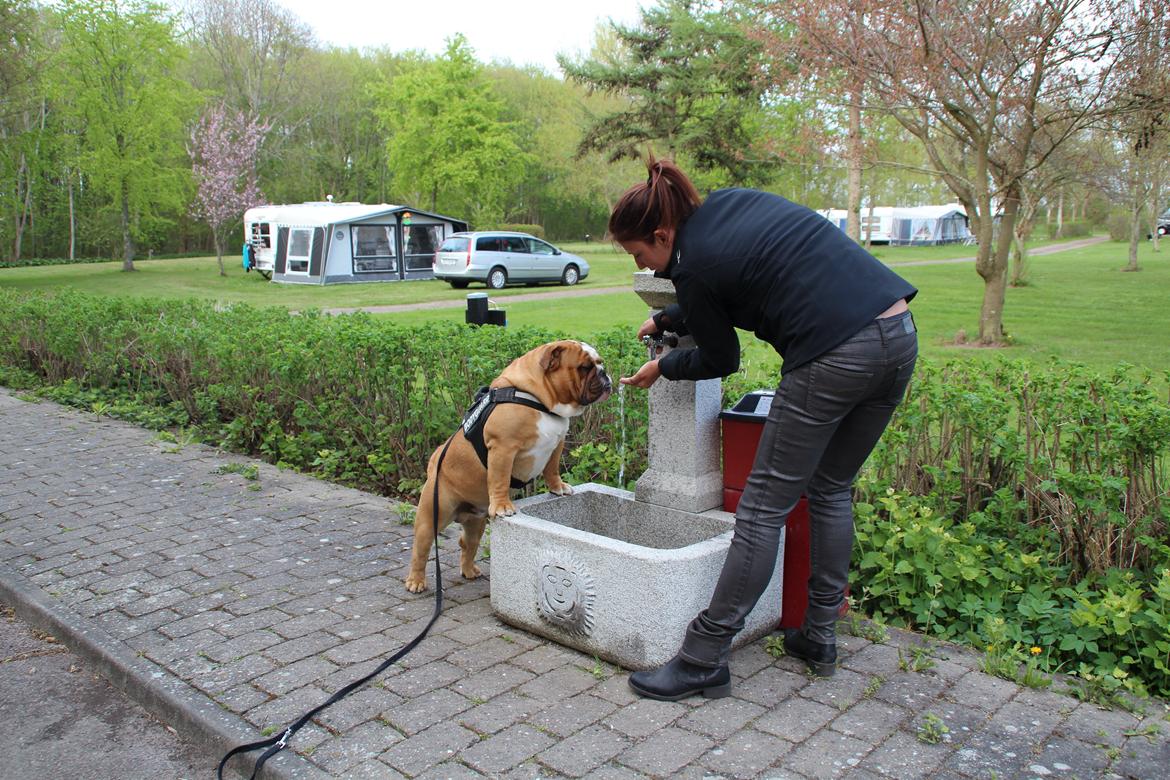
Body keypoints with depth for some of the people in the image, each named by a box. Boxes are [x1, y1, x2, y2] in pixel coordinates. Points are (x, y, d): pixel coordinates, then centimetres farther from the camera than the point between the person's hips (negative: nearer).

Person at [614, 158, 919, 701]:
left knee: (764, 507, 0)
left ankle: (704, 659, 8)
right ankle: (819, 638, 29)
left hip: (834, 355, -9)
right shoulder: (734, 202, 16)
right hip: (899, 334, 9)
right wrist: (668, 320, 34)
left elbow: (721, 359, 8)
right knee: (831, 491, 20)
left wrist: (662, 367, 24)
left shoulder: (694, 264, -7)